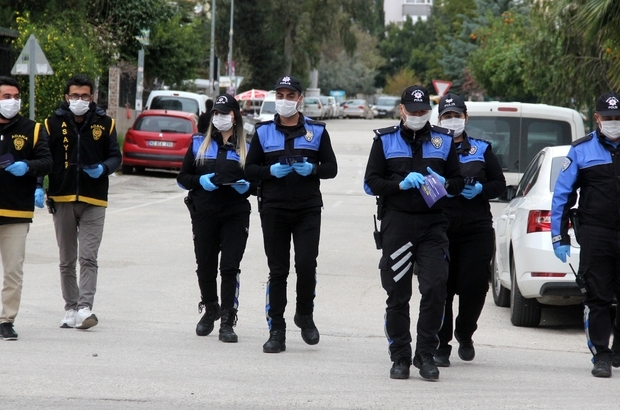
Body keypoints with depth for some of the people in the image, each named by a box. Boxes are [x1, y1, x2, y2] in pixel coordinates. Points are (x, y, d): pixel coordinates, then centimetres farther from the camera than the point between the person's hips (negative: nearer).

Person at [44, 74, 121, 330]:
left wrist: (103, 168, -14)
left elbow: (115, 156, 7)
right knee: (66, 261, 8)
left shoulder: (104, 123, 4)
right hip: (62, 200, 1)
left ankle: (85, 307, -14)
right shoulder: (53, 123, 3)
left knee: (88, 258, -10)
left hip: (93, 202, -1)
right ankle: (70, 308, 16)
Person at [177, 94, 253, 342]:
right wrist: (200, 181, -11)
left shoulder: (246, 149, 9)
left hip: (235, 215, -1)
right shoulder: (199, 144, 10)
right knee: (205, 266, 8)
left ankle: (227, 321, -8)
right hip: (204, 214, 1)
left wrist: (247, 186, -10)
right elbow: (183, 177, 9)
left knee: (230, 267, -9)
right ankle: (210, 310, 32)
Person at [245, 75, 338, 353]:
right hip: (273, 210, 1)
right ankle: (276, 331, 7)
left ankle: (305, 315, 15)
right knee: (277, 271, 3)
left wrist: (311, 169, -14)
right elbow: (249, 170, 7)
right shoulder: (263, 132, 8)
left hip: (308, 209, -1)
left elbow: (331, 168, 6)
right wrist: (272, 171, -12)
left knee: (306, 265, -10)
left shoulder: (316, 131, 7)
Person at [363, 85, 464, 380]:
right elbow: (371, 183, 3)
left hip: (432, 224, 1)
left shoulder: (444, 140, 12)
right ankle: (400, 357, 11)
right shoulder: (385, 140, 8)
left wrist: (445, 184, -8)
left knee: (435, 288, -10)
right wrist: (401, 184, -13)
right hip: (396, 223, -1)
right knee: (398, 294, 2)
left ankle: (426, 355, 1)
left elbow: (458, 182, 15)